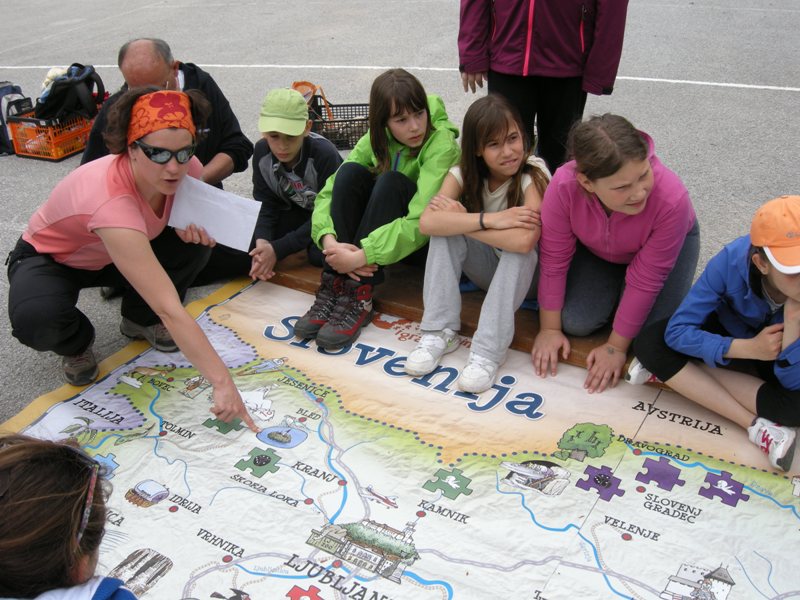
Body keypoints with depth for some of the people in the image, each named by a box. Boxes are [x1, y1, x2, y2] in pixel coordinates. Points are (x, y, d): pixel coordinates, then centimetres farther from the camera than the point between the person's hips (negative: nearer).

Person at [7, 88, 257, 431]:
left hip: (110, 256, 6)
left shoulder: (186, 170, -24)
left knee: (195, 243, -20)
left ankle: (140, 320, 7)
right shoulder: (111, 201, -44)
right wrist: (222, 383, -48)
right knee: (36, 320, -37)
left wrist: (190, 225, -21)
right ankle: (76, 344, 1)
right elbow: (171, 310, -47)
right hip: (49, 259, -5)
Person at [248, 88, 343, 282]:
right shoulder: (262, 152, -16)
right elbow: (266, 206, -11)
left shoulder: (324, 154, -30)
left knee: (321, 254, -36)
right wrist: (262, 241, -34)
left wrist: (278, 249, -34)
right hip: (295, 214, 5)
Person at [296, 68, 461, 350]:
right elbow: (329, 192, -12)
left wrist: (361, 256, -38)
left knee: (391, 181, -32)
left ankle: (359, 296, -32)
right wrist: (329, 240, -32)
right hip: (381, 226, 4)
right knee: (350, 173, -23)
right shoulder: (377, 139, -7)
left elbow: (422, 222, -34)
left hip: (425, 241, -4)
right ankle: (334, 287, -26)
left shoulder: (441, 144, -22)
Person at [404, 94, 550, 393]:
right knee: (445, 229, -23)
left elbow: (524, 240, -42)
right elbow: (427, 222, -30)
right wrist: (489, 219, -37)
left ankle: (489, 351, -32)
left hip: (524, 271, -3)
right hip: (486, 266, 4)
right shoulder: (463, 174, -13)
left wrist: (460, 218, -31)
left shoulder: (534, 175, -24)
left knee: (519, 249, -36)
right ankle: (440, 332, -21)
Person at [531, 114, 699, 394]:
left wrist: (616, 346, -21)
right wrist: (550, 329, -14)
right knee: (575, 323, -12)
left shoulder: (671, 197, -41)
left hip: (672, 244, -1)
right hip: (597, 249, 2)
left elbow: (646, 280, -29)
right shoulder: (564, 186, -37)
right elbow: (553, 260, -24)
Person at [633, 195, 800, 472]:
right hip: (732, 338, 2)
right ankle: (757, 426, -25)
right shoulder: (732, 261, -33)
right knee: (649, 343, -25)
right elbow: (676, 332, -28)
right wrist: (749, 348, -38)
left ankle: (684, 375, -18)